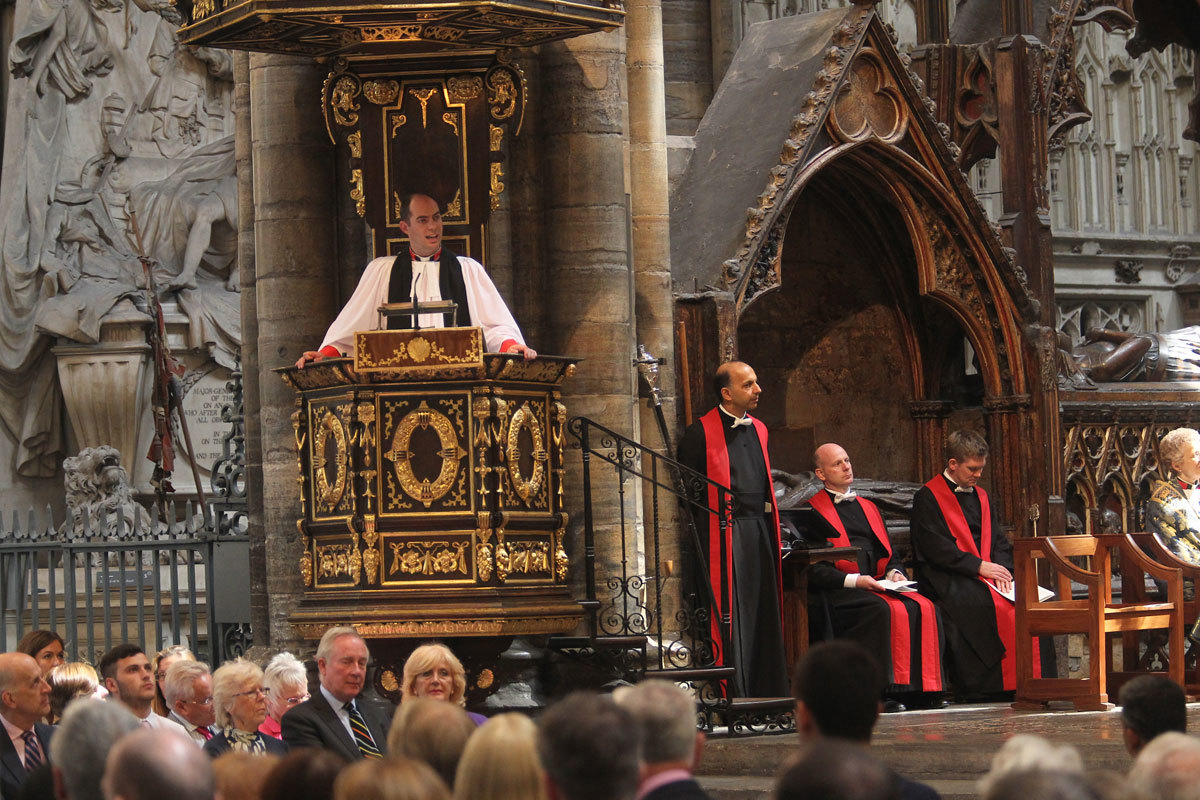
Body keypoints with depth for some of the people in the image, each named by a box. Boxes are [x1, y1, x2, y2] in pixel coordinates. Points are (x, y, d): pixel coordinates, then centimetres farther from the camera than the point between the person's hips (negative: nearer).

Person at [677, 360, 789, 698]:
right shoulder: (700, 433, -6)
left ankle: (768, 691, 11)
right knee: (732, 611, -6)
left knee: (763, 613, 7)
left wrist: (771, 526, 15)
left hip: (760, 530, 7)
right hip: (725, 534, -7)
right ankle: (734, 694, -3)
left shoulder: (759, 430, 17)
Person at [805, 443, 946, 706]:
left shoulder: (868, 507, 27)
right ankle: (886, 688, -33)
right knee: (884, 610, -34)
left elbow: (890, 553, 25)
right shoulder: (812, 511, 5)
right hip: (836, 593, -6)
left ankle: (919, 687, -24)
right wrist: (853, 581, -17)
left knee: (923, 608, -22)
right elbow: (812, 569, -6)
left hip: (878, 585, 6)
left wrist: (894, 573, 1)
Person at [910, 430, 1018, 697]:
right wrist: (978, 566, -16)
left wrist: (1002, 568, -5)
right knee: (993, 604, -33)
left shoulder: (981, 496, 23)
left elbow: (998, 540, 17)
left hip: (987, 573, 6)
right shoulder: (927, 498, 1)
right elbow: (935, 547, -10)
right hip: (948, 580, -6)